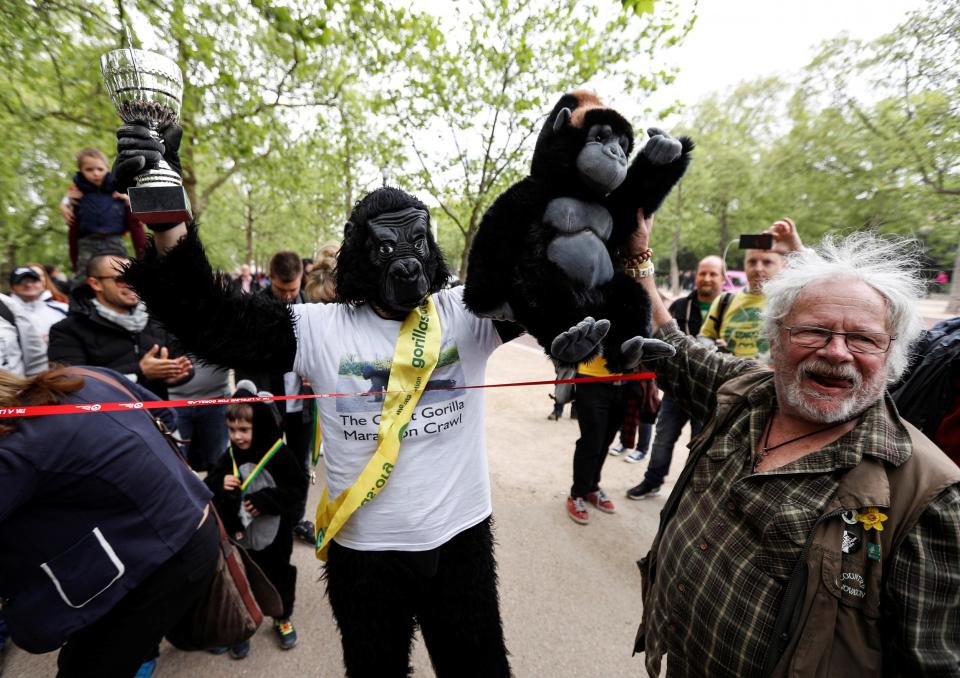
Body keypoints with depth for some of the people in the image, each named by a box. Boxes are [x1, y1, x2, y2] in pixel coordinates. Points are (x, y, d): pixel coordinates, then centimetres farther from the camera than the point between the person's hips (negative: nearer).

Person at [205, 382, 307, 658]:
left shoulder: (279, 454, -19)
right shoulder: (230, 456, -5)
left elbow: (298, 488, -18)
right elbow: (209, 488, 3)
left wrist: (265, 501, -24)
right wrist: (219, 485, -19)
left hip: (273, 535, -3)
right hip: (238, 535, 3)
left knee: (279, 576, 16)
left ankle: (282, 619, 41)